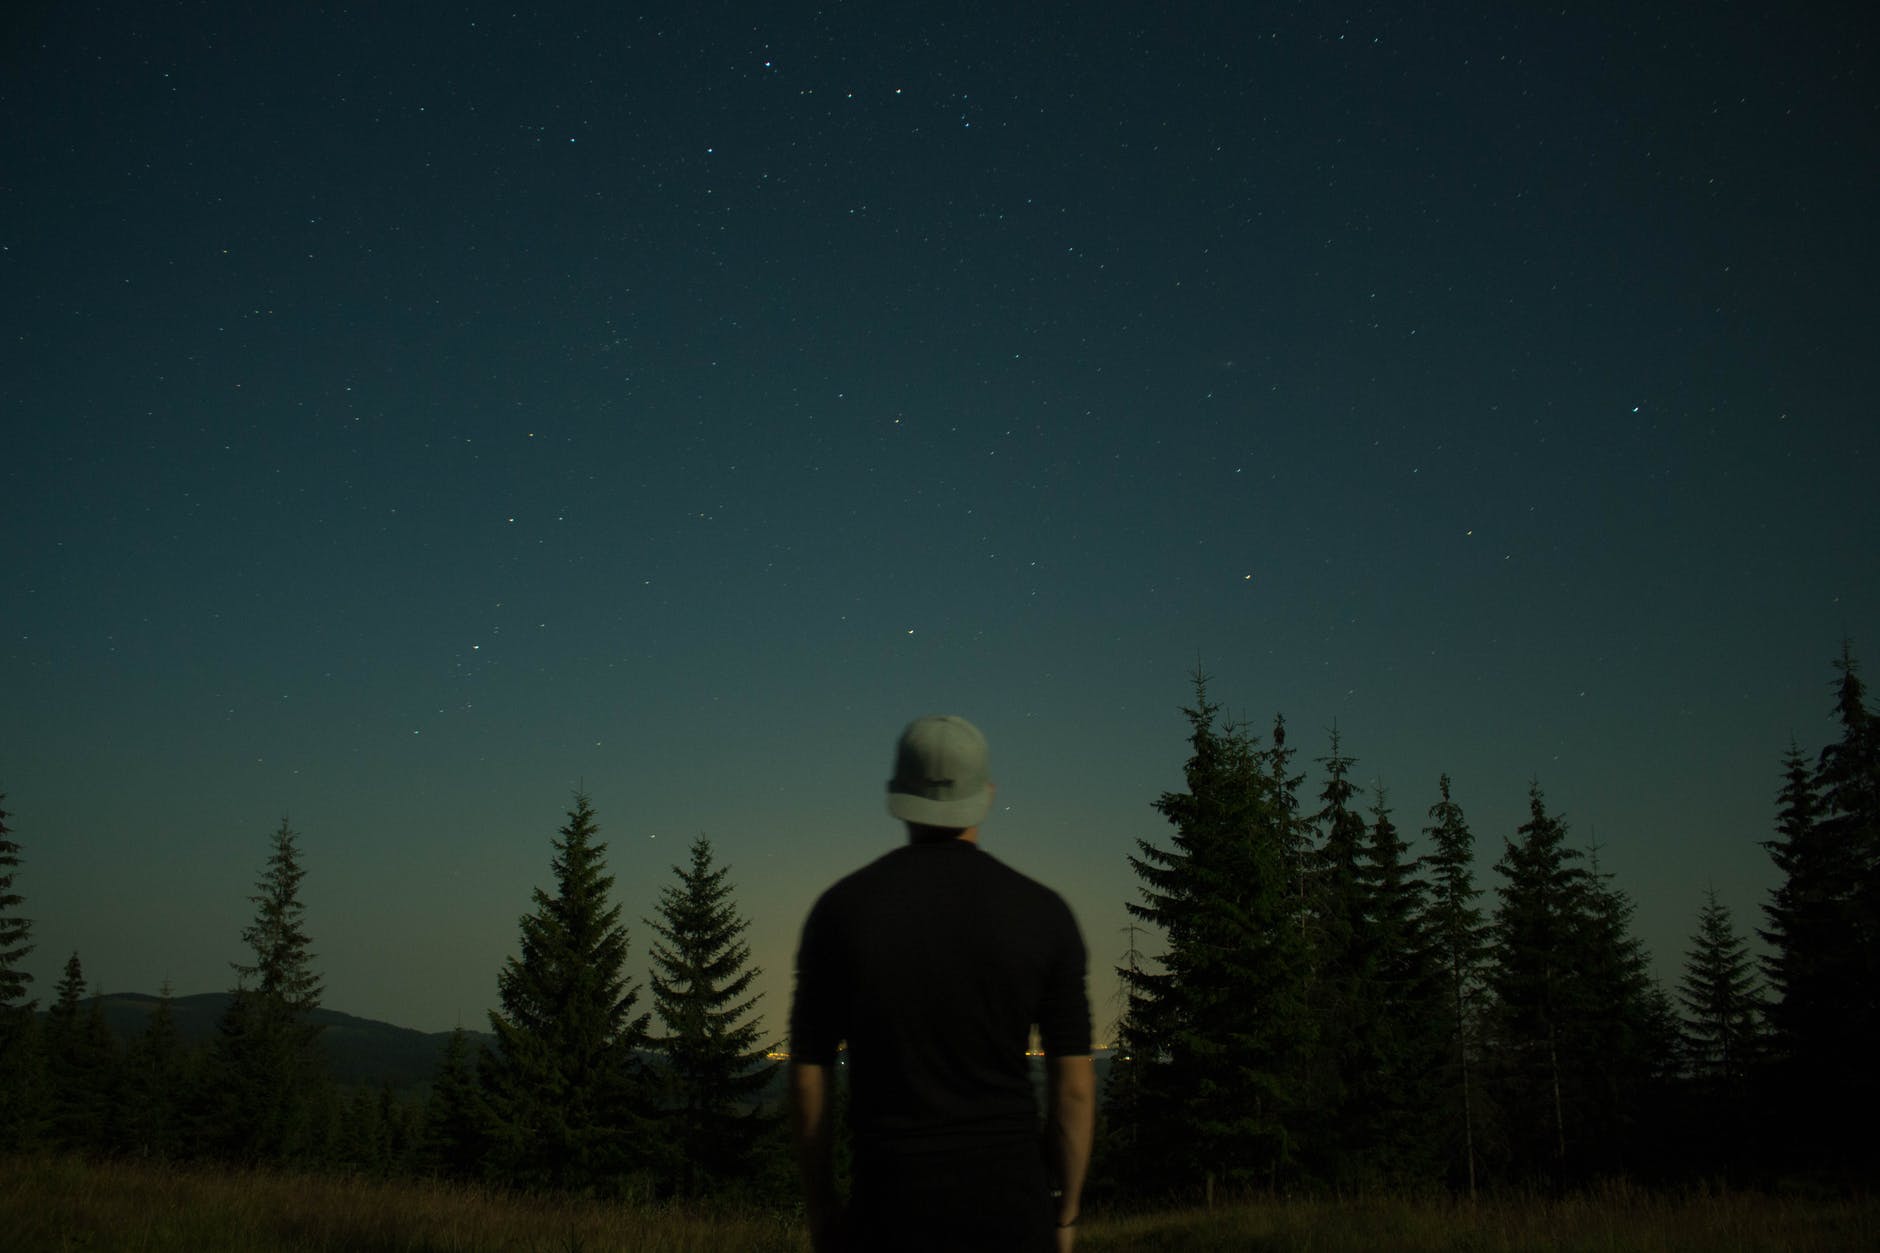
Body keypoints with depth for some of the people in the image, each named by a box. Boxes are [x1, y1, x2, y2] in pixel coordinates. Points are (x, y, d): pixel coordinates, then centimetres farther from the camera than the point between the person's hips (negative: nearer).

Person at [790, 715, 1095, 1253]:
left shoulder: (840, 909, -4)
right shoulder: (1042, 912, -3)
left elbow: (809, 1078, -1)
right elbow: (1074, 1085, -1)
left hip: (896, 1205, 0)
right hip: (1009, 1201, 1)